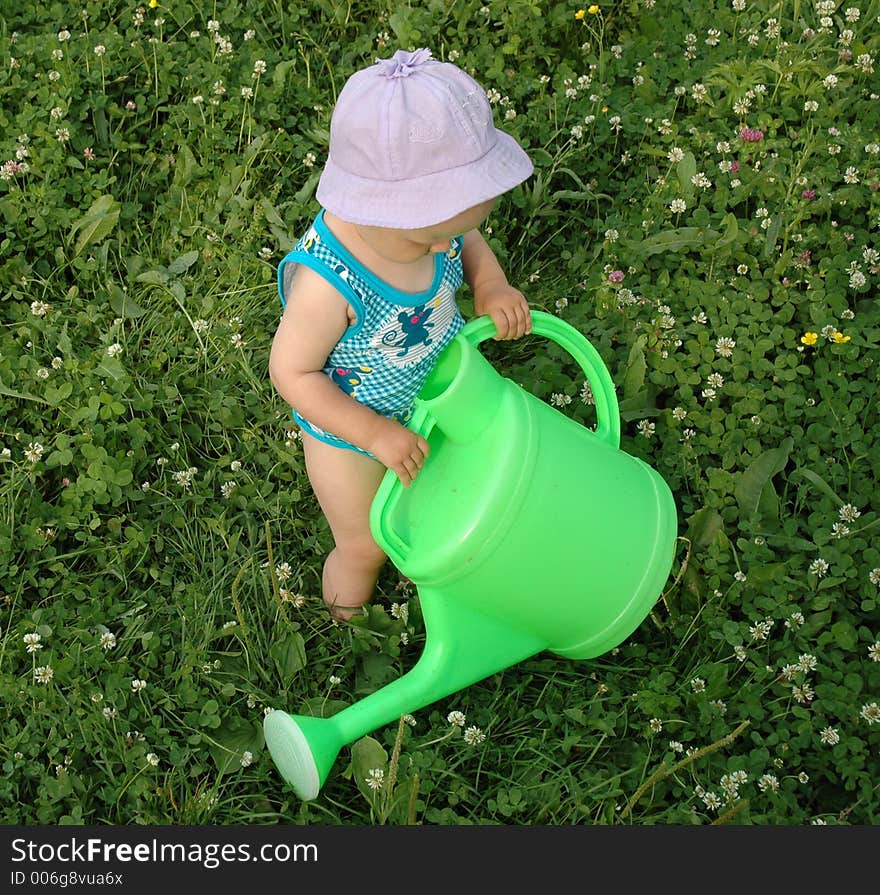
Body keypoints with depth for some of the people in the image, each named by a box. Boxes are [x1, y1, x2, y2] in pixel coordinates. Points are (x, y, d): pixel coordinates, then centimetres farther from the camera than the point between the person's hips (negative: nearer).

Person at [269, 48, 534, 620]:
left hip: (429, 397, 5)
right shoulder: (328, 284, -42)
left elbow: (470, 243, -1)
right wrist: (377, 433, -29)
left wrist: (491, 285, -21)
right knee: (365, 549, 20)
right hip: (349, 433, -5)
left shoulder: (426, 216, -24)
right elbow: (292, 373, -29)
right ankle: (351, 628, 50)